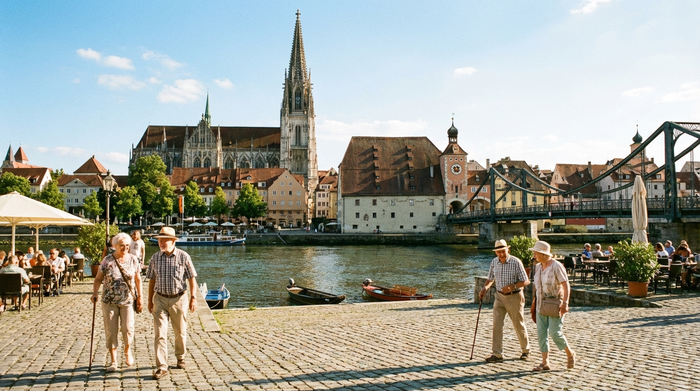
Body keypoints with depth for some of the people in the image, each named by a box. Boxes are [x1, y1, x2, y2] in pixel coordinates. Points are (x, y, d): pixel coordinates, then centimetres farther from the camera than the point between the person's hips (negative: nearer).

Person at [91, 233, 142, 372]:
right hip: (109, 301, 0)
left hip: (127, 300, 1)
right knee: (111, 331, 3)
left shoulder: (133, 260, 1)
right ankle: (113, 362, 16)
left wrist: (139, 297, 8)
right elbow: (98, 278, 1)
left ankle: (127, 350, 22)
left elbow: (137, 279, 9)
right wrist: (95, 293, -15)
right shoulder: (107, 260, -5)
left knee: (128, 328, -10)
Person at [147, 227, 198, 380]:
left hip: (179, 299, -1)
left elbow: (192, 278, -3)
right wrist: (150, 300, 10)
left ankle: (180, 357, 36)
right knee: (160, 334, -6)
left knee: (180, 332, 13)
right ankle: (161, 367, -3)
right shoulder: (155, 258, 1)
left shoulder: (183, 257, -6)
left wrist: (193, 298, -9)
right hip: (160, 300, 1)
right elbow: (152, 280, 9)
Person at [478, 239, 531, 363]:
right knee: (497, 324, -7)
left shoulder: (516, 262, -15)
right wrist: (485, 288, -3)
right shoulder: (494, 262, -1)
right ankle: (497, 354, -4)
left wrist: (512, 286, -27)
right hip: (500, 297, 4)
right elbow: (491, 278, 15)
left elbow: (525, 281, -12)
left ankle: (526, 350, 33)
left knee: (519, 325, 11)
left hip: (514, 297, -4)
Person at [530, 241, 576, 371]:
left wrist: (565, 303, -21)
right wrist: (534, 300, 17)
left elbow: (566, 285, -14)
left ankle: (570, 354, 18)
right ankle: (545, 363, 10)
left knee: (555, 333, -7)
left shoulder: (556, 266, -13)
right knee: (541, 334, 3)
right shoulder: (538, 267, 7)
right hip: (541, 304, 7)